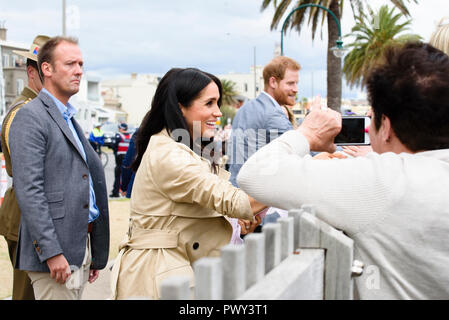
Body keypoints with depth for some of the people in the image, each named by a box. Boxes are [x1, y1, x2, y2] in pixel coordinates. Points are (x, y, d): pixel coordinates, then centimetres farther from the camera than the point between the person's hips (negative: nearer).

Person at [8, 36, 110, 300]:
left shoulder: (69, 119, 19)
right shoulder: (30, 117, -9)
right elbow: (29, 191, -18)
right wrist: (51, 252, -22)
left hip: (81, 246, 9)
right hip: (55, 252, -8)